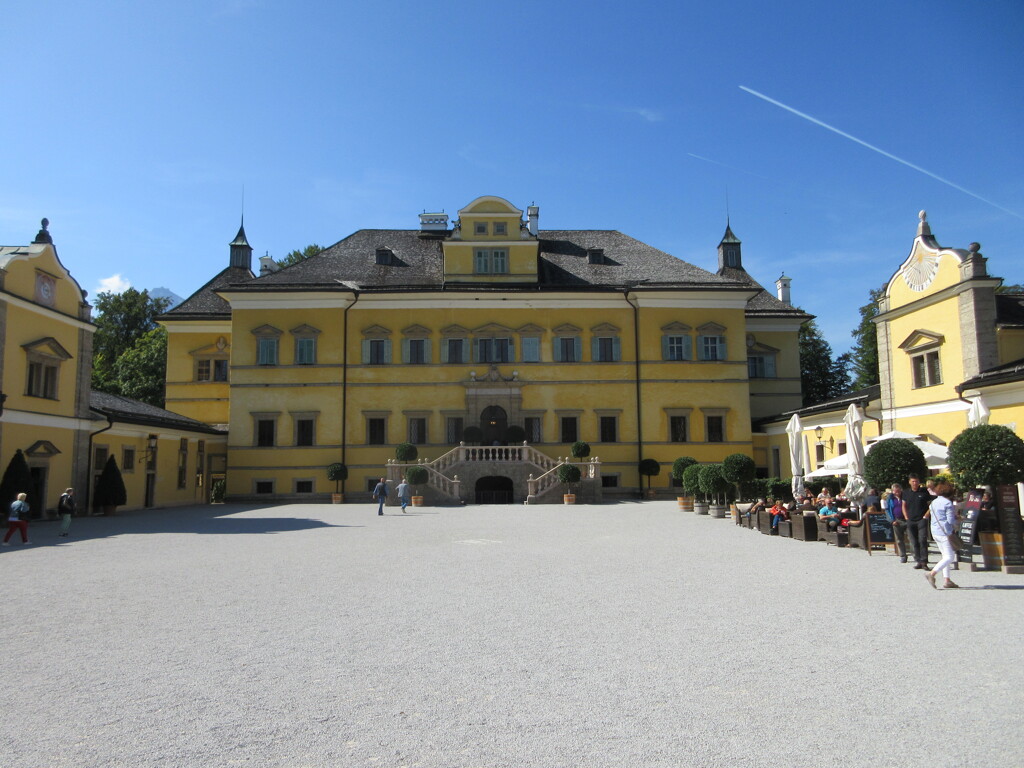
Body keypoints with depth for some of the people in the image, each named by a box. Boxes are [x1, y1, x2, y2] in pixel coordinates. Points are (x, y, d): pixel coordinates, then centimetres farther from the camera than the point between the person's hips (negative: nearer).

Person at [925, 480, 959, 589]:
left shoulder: (933, 503, 12)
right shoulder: (948, 503, -12)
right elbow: (951, 520, -15)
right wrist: (955, 526, 7)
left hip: (935, 532, 8)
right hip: (945, 532, -8)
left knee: (945, 556, 13)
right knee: (950, 557, -6)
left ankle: (946, 580, 10)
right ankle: (932, 573, -20)